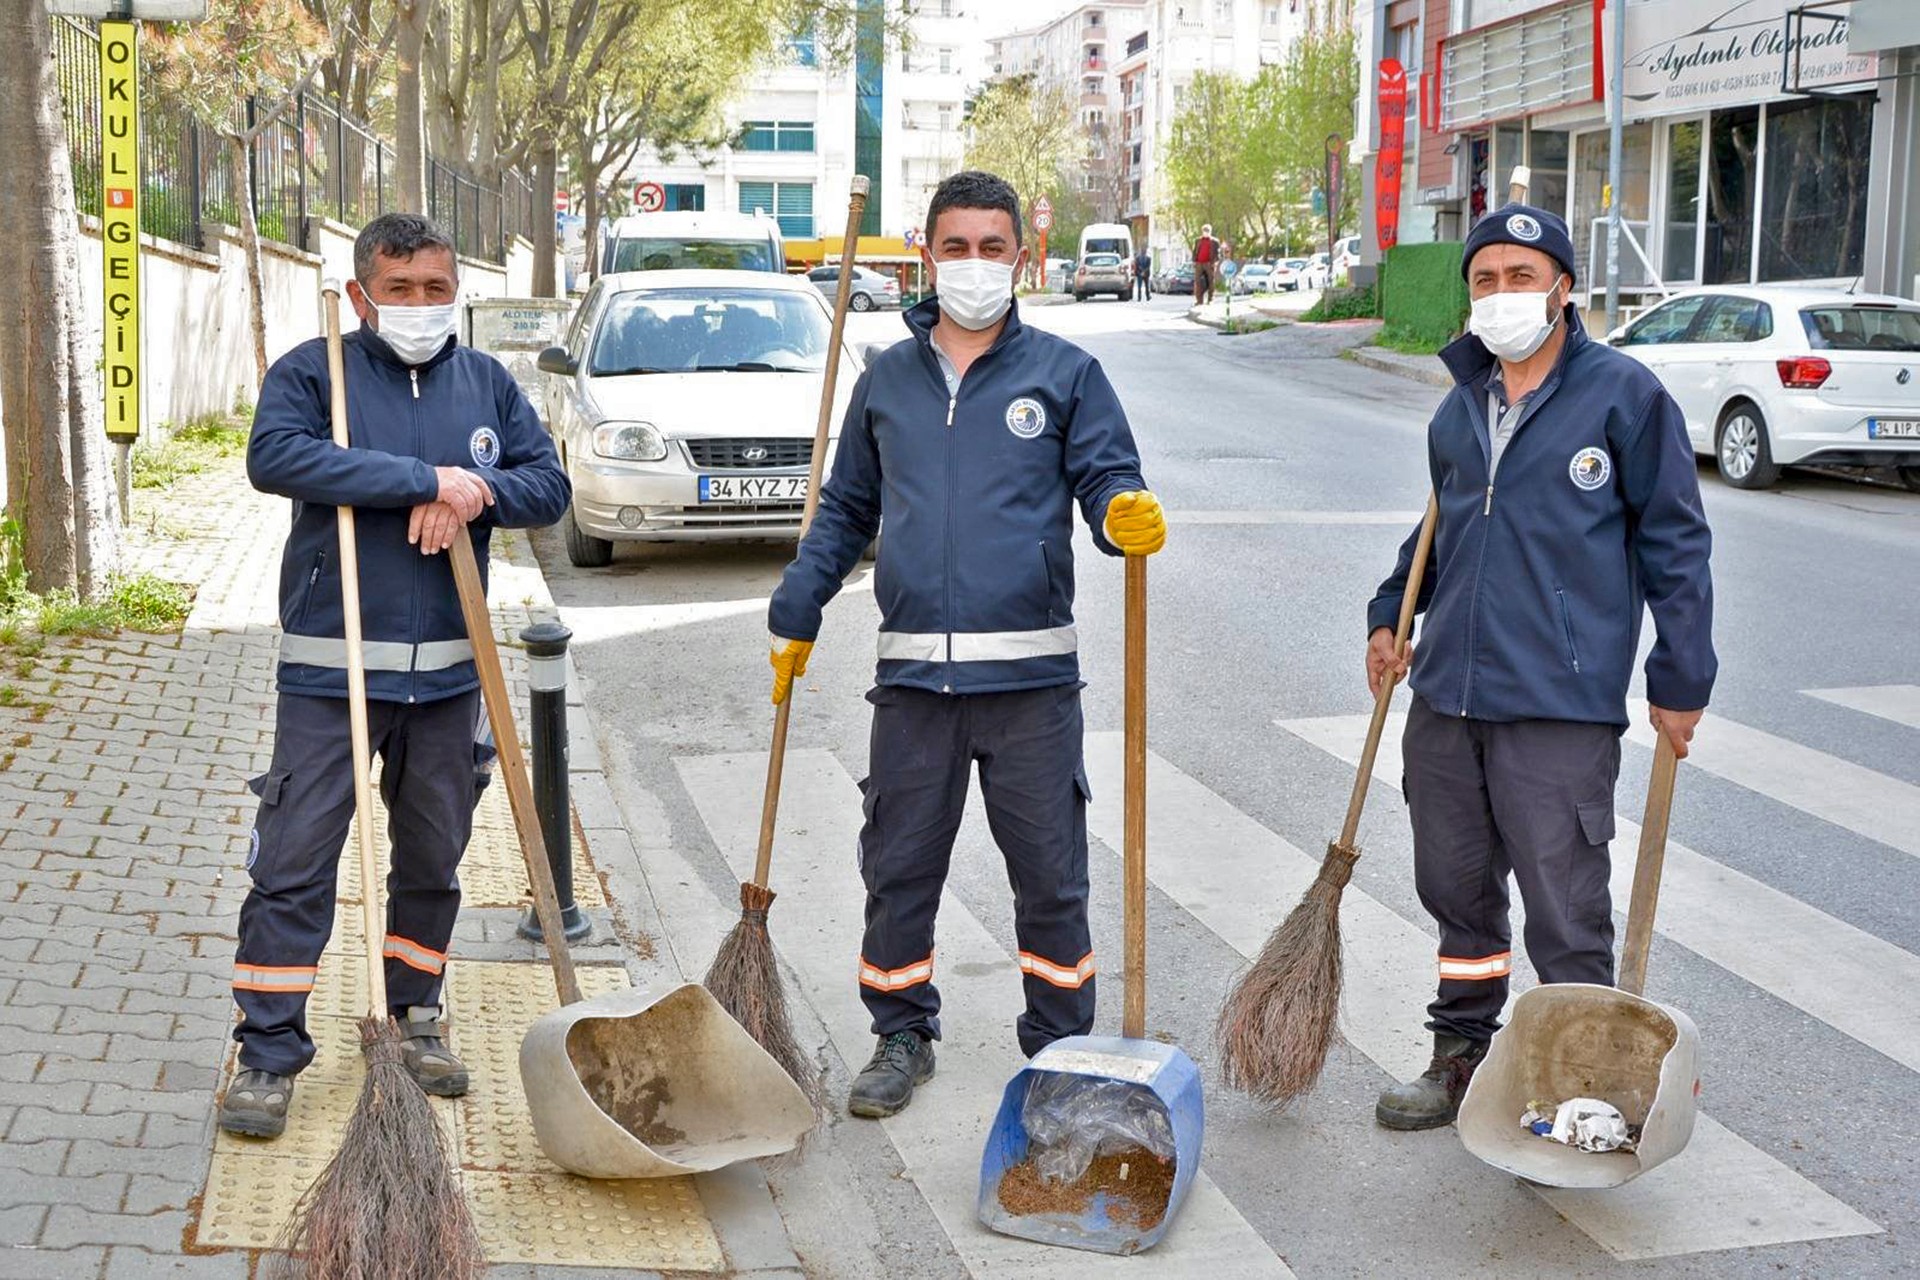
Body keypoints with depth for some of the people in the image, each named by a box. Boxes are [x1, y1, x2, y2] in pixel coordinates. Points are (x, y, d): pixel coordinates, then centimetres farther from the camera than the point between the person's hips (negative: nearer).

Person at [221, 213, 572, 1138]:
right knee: (294, 863, -3)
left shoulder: (488, 384, 9)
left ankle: (414, 1014, 32)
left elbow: (550, 485, 6)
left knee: (433, 859, 15)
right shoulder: (311, 371, -3)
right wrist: (427, 480, -24)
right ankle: (268, 1053, 7)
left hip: (449, 672, 4)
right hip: (330, 671, -4)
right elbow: (273, 457, -22)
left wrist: (480, 493, -16)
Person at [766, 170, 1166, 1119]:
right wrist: (794, 616, 15)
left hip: (1032, 676, -2)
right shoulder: (887, 380, 13)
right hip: (913, 673, 3)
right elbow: (843, 511, 20)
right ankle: (902, 1038, 26)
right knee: (898, 867, 9)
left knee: (1050, 872, 5)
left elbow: (1106, 480, 0)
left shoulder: (1064, 374, 4)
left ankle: (1060, 1048, 20)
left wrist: (1127, 518, -24)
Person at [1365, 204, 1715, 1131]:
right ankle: (1463, 1059, 32)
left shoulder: (1624, 394, -5)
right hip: (1444, 699, 6)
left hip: (1561, 710, -6)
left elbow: (1674, 541, -3)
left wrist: (1680, 678, -5)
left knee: (1565, 917, -2)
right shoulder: (1459, 407, 13)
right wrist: (1390, 613, 18)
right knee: (1456, 893, 16)